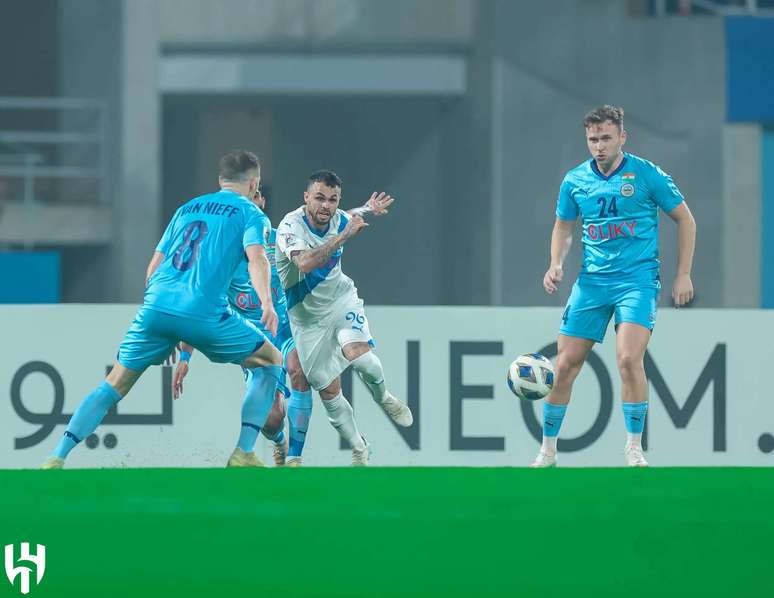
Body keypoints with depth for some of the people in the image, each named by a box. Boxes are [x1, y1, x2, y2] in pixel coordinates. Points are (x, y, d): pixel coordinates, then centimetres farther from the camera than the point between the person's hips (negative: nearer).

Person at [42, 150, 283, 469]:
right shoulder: (251, 214, 11)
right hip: (204, 312, -5)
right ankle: (242, 454, 7)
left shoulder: (187, 208, 28)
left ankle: (57, 458, -1)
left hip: (156, 307, 5)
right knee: (270, 361, 16)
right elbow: (256, 257, -9)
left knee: (114, 384, 12)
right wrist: (266, 302, -25)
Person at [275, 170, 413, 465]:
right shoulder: (291, 225, -26)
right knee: (329, 391, 1)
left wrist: (369, 210, 7)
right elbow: (305, 263, -46)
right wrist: (343, 237, -45)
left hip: (341, 298, 2)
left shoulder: (340, 219, -8)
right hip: (308, 316, -2)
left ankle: (383, 397, 5)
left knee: (358, 354, -27)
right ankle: (359, 449, 22)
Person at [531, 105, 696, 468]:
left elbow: (684, 220, 4)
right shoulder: (575, 180, 5)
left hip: (637, 278, -4)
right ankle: (548, 449, 14)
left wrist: (683, 275, 0)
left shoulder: (647, 175, -5)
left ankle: (634, 447, -7)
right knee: (565, 364, 0)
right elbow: (564, 226, 20)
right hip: (592, 281, 4)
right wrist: (556, 264, 1)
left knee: (629, 358, -22)